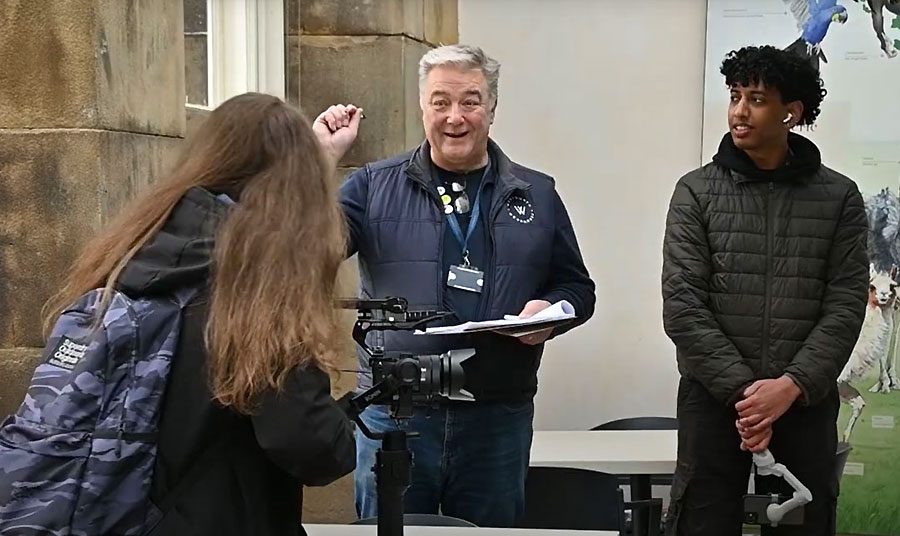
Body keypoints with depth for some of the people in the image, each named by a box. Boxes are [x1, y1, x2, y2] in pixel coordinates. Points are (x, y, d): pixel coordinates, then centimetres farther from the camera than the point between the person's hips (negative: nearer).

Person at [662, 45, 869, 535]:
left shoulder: (838, 197, 4)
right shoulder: (696, 192, 2)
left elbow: (845, 306, -1)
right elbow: (682, 306, -5)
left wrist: (791, 386, -14)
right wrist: (741, 390, -13)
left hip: (806, 403, 1)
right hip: (714, 399, -1)